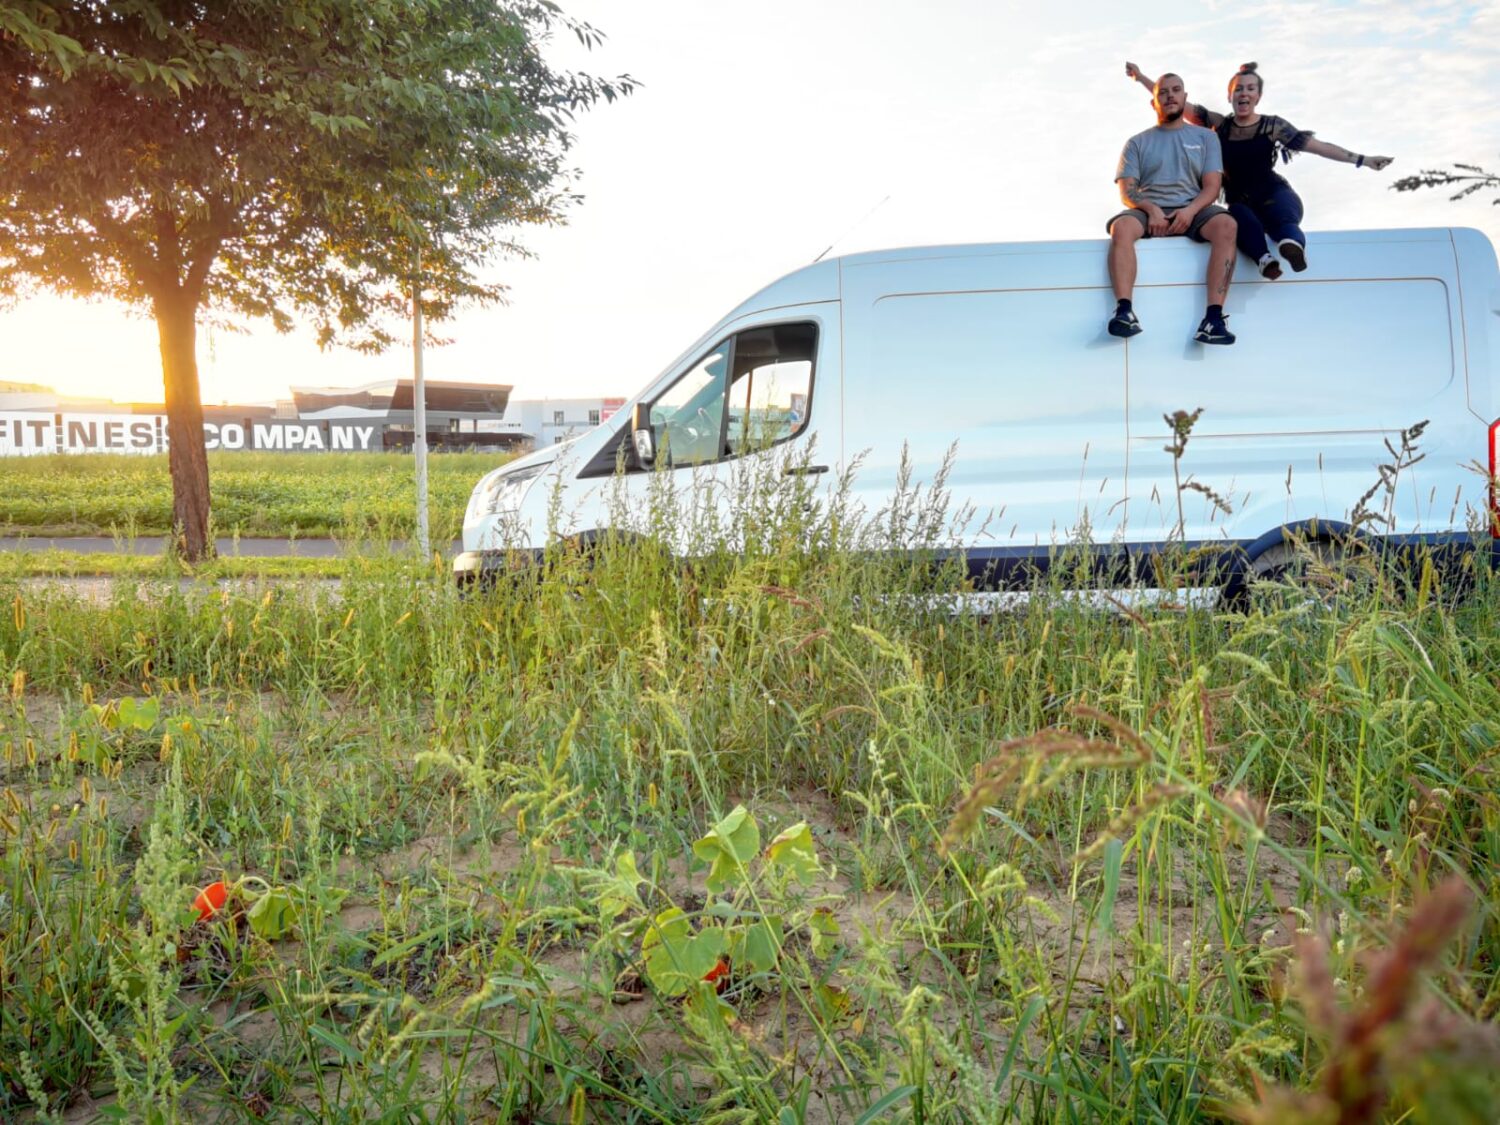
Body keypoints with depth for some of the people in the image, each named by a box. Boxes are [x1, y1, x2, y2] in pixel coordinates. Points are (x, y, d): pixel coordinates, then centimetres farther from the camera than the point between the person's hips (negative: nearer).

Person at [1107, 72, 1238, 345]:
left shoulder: (1205, 136, 19)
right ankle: (1125, 311, -47)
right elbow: (1127, 192, 5)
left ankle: (1214, 317, -42)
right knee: (1121, 227, -36)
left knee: (1225, 225, -33)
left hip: (1192, 210, 0)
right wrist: (1152, 209, -17)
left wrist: (1191, 210, -15)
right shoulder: (1137, 143, 17)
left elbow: (1211, 187, 7)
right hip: (1148, 210, 0)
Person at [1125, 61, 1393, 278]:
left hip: (1274, 194, -1)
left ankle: (1292, 243, -74)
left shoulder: (1273, 126, 4)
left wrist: (1361, 159, -5)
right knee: (1241, 217, -37)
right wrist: (1141, 77, 10)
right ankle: (1263, 258, -66)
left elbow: (1318, 146, 1)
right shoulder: (1217, 124, 10)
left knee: (1281, 217, -38)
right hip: (1240, 202, 1)